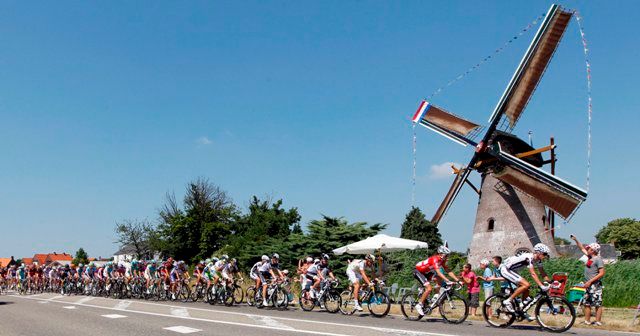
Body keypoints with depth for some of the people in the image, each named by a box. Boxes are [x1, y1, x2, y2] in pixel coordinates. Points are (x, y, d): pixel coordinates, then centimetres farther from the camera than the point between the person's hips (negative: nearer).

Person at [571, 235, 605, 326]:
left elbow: (601, 273, -18)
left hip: (595, 285, -9)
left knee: (597, 304, -5)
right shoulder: (589, 257, 12)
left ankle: (598, 321, -2)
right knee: (587, 304, 11)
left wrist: (590, 281, -20)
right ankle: (587, 321, 16)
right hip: (588, 285, 9)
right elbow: (582, 248, 29)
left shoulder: (598, 260, -12)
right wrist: (576, 240, 23)